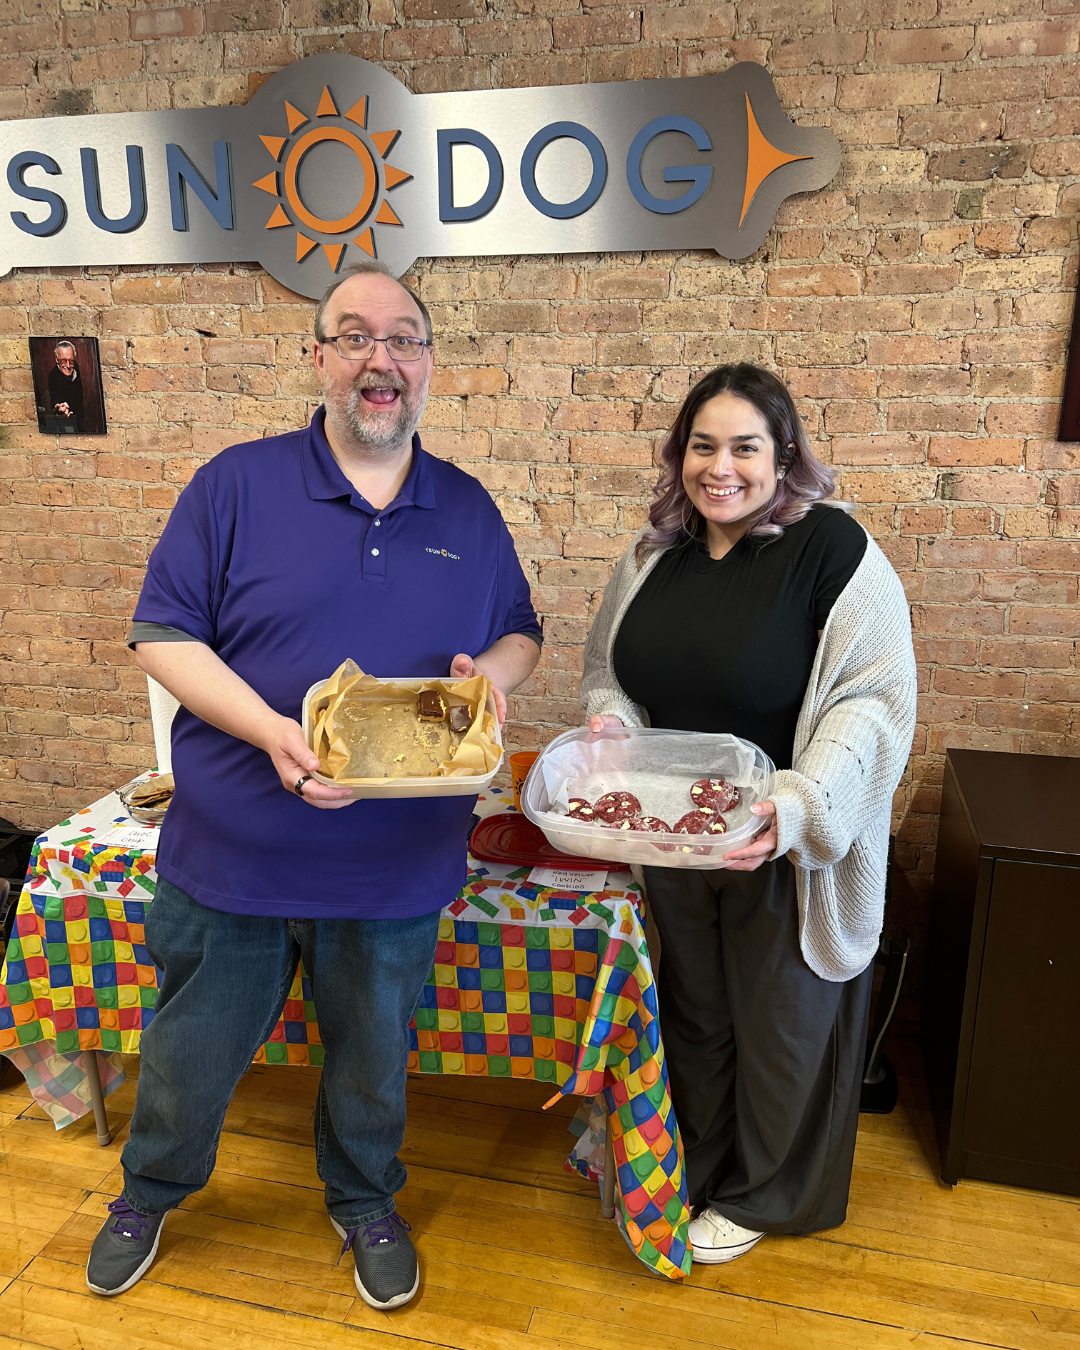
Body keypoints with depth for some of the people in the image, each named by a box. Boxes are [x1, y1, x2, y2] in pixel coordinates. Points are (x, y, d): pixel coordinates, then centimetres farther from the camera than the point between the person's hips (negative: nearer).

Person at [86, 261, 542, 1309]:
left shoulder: (468, 510, 3)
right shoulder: (235, 485, -6)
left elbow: (520, 634, 11)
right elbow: (162, 635, -8)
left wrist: (493, 669, -13)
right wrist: (271, 733, -23)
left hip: (398, 864, 2)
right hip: (232, 855, -1)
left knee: (373, 1057, 21)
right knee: (191, 1054, 20)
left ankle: (364, 1203, 50)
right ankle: (148, 1193, 51)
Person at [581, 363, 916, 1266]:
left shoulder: (832, 550, -17)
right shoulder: (655, 554, 2)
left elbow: (873, 699, -19)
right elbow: (609, 668, 12)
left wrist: (798, 805, -32)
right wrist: (610, 719, -11)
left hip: (789, 849, -5)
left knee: (779, 1023, 16)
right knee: (694, 1012, 23)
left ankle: (763, 1196, 42)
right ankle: (695, 1165, 49)